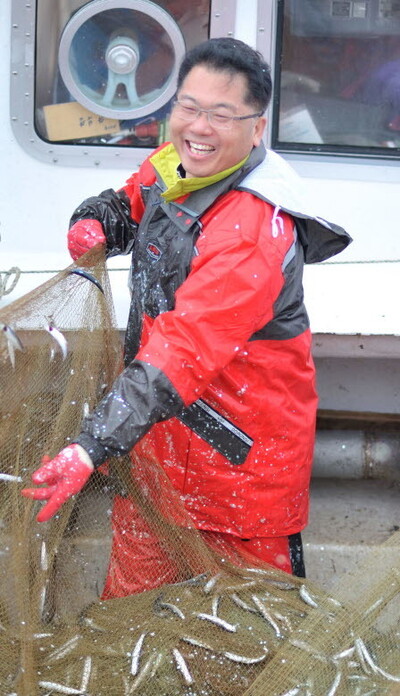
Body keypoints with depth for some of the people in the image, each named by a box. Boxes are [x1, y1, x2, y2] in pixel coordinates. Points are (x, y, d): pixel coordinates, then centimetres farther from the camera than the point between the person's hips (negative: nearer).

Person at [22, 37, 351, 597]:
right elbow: (131, 202, 20)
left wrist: (92, 449, -42)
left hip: (241, 440, -8)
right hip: (164, 423, 8)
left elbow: (181, 356, -37)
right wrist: (95, 222, -5)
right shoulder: (171, 166, -4)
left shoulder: (253, 235, -31)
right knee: (137, 563, 20)